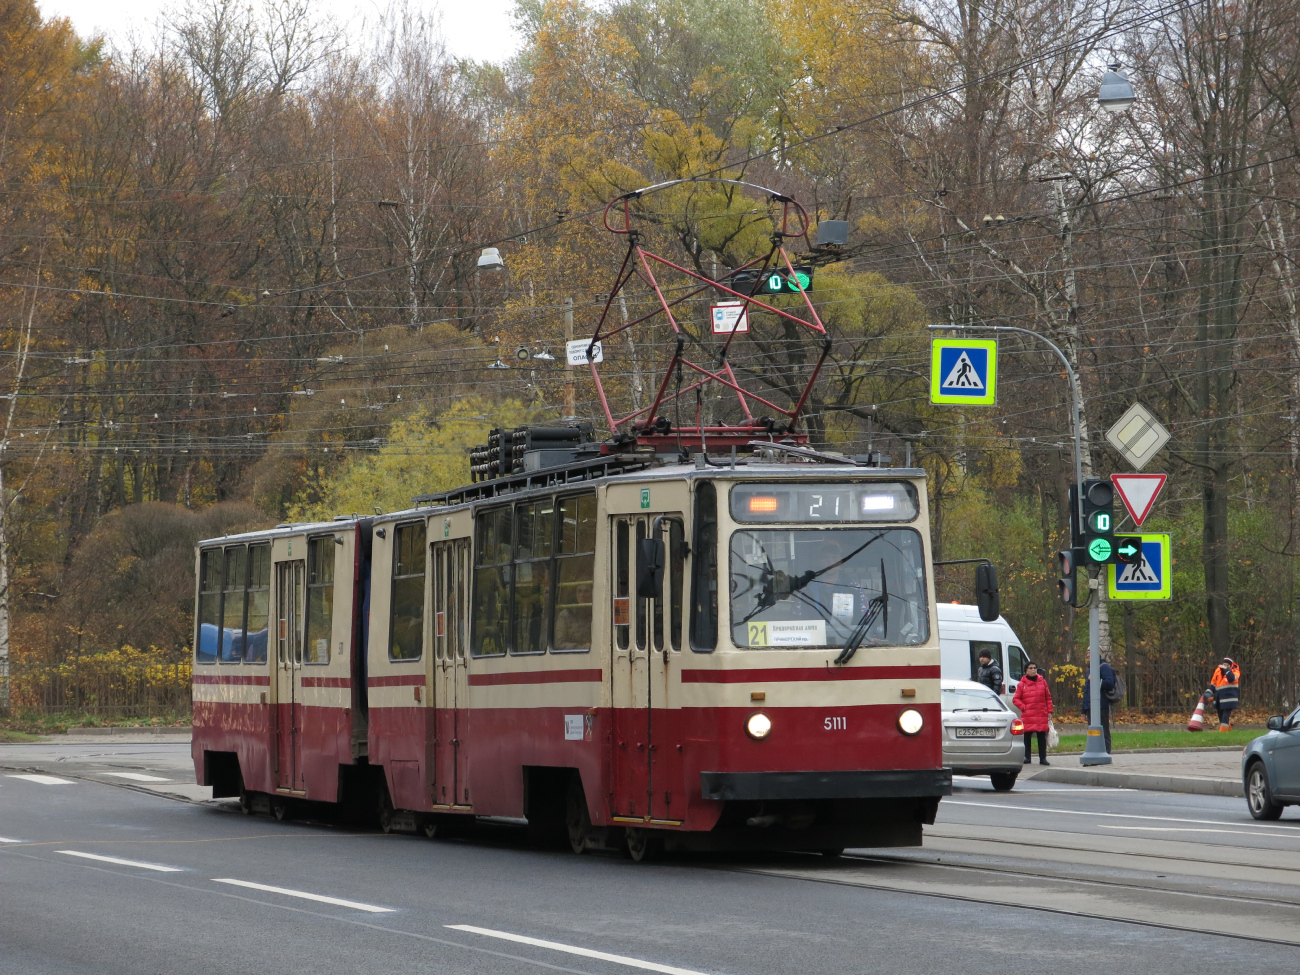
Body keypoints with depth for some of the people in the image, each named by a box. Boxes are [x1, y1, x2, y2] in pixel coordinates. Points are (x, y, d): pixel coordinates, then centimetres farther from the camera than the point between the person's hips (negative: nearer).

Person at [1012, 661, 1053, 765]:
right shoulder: (1022, 684, 6)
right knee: (1027, 737, 0)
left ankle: (1043, 758, 4)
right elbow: (1015, 699, 7)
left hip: (1041, 716, 1)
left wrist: (1049, 711, 7)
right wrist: (1023, 707, -7)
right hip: (1027, 716, -1)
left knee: (1042, 737, 0)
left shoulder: (1042, 682, 10)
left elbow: (1048, 698, 13)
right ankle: (1026, 757, 8)